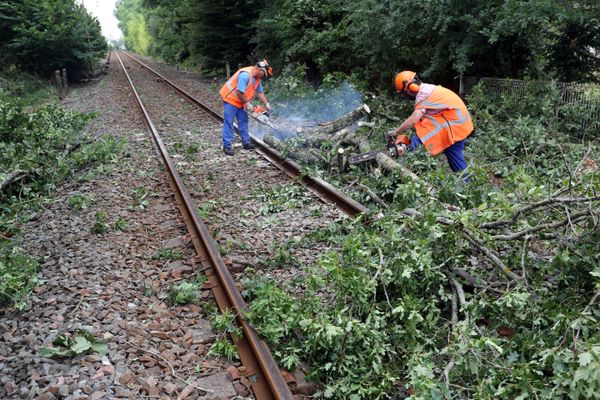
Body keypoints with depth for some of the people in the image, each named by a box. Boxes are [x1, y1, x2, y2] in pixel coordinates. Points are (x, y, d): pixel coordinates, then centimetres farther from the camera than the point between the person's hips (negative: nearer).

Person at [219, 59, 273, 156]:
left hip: (240, 102, 9)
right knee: (229, 123, -7)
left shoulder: (257, 78, 1)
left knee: (243, 121, 11)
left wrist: (266, 104, 4)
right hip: (230, 99, -9)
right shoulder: (245, 75, -29)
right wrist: (247, 103, -20)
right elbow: (239, 92, -31)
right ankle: (227, 146, -5)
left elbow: (259, 92, 11)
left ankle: (246, 142, 19)